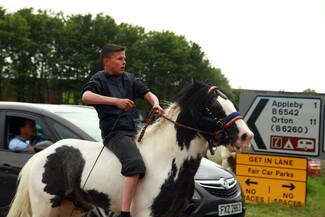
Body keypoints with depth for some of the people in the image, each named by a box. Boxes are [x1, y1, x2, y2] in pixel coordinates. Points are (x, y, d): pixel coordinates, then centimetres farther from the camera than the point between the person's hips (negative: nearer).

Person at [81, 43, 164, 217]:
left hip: (134, 131, 8)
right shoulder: (99, 79, -2)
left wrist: (156, 105, -16)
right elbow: (86, 96, -22)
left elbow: (148, 94, 9)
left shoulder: (130, 79, 16)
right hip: (114, 133, -8)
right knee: (135, 163, -33)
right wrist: (116, 101, -33)